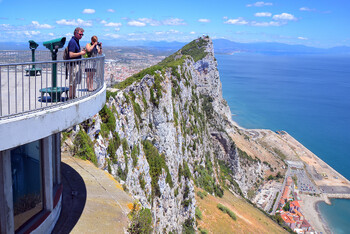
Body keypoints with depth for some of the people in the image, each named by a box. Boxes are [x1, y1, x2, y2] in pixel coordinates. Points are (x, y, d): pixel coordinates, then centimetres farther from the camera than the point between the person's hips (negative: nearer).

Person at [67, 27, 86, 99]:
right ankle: (71, 98, 2)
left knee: (77, 81, 17)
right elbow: (71, 55, -24)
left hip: (77, 63, 10)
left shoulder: (76, 41, 15)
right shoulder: (72, 42, -16)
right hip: (73, 64, -10)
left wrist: (81, 52, 9)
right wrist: (80, 53, -15)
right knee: (72, 82, -5)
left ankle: (73, 96, 26)